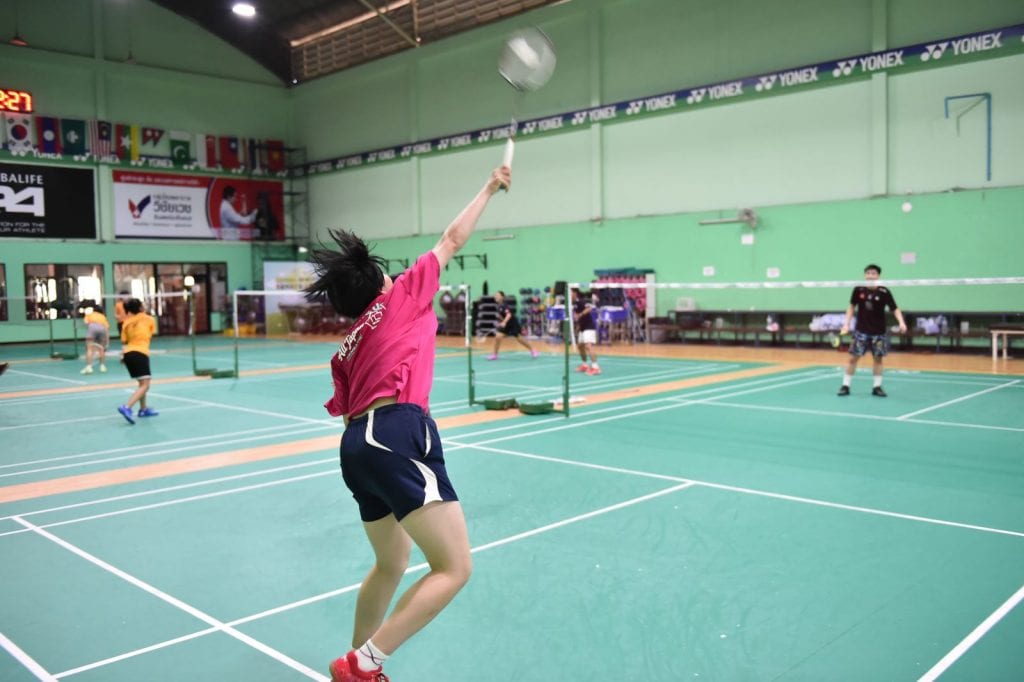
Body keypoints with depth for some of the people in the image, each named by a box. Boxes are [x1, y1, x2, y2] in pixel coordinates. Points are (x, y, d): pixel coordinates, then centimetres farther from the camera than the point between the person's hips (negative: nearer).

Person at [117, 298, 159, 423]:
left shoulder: (127, 322, 12)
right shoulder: (149, 319, 6)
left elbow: (124, 341, 7)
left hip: (127, 353, 6)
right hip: (140, 353, -6)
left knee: (142, 383, 23)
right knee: (145, 385, -10)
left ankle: (143, 409, 28)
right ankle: (126, 408, -29)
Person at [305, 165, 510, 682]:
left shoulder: (345, 351, 24)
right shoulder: (400, 298, 10)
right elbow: (453, 239, 17)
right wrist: (489, 188, 29)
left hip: (357, 445, 9)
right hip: (397, 435, -9)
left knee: (391, 564, 25)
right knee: (454, 568, -7)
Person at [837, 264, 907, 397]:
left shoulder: (884, 292, -10)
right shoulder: (858, 290, -6)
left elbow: (895, 309, -8)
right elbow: (852, 307, 7)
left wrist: (901, 322, -25)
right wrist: (846, 324, 1)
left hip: (878, 332, 0)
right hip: (861, 331, 0)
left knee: (878, 358, 6)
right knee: (853, 357, -1)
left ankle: (877, 387, 16)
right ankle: (845, 386, 7)